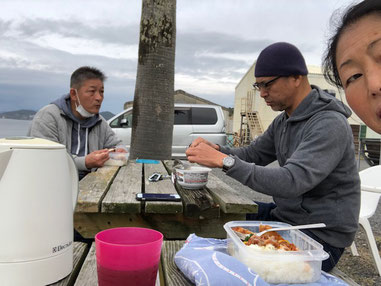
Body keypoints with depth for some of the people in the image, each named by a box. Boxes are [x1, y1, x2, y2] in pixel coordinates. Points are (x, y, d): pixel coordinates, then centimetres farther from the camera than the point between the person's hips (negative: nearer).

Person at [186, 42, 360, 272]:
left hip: (321, 236, -8)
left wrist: (224, 161, -35)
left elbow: (291, 182, -34)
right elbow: (252, 154, 11)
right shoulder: (283, 120, 6)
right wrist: (216, 150, -10)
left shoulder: (330, 124, -24)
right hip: (285, 214, 9)